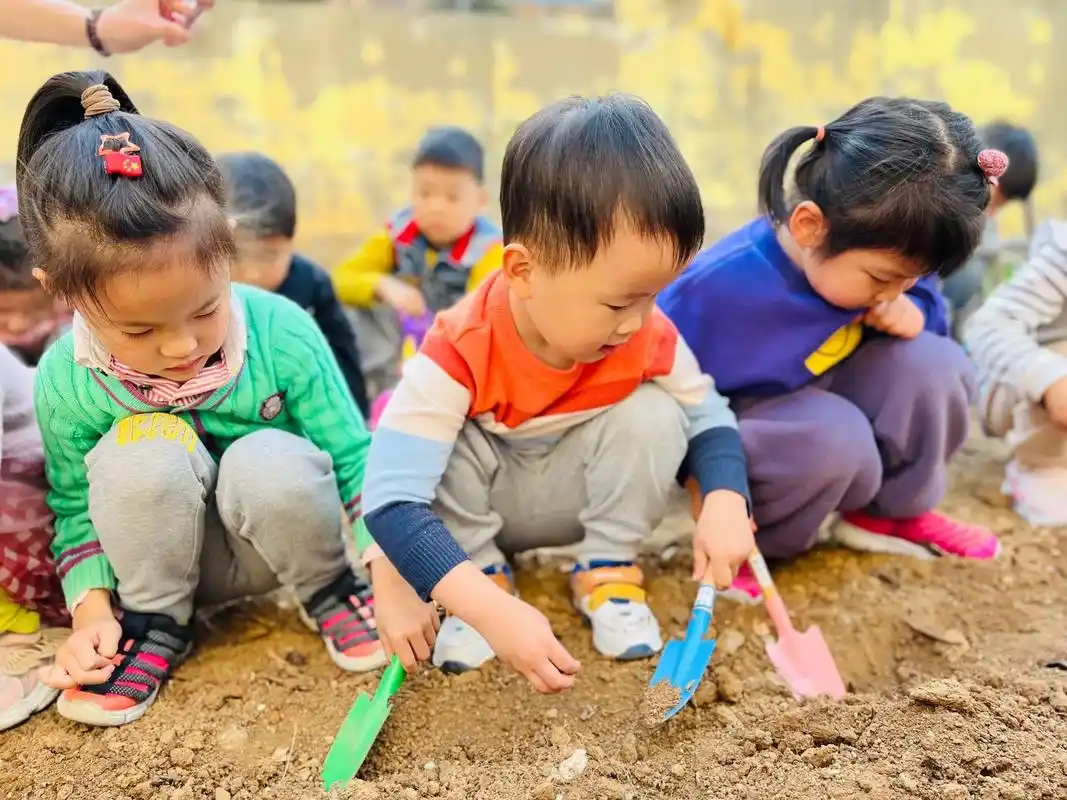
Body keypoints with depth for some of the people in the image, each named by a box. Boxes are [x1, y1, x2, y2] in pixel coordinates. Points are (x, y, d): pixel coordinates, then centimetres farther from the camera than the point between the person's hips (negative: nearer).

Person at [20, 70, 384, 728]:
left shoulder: (281, 333, -22)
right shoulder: (64, 382, -17)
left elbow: (354, 457, -13)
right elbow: (77, 510, -2)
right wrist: (93, 608, -15)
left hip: (275, 541, 0)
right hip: (164, 556, 1)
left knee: (271, 463, -35)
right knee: (144, 453, -31)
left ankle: (327, 592, -3)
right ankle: (155, 623, -6)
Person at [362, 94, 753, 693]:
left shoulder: (651, 338, -23)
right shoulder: (460, 354, -36)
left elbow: (709, 417, -8)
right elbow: (393, 500, -42)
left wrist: (726, 502, -31)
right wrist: (491, 609, -52)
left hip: (579, 499, 3)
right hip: (477, 507, -2)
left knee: (654, 415, -24)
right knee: (447, 441, -33)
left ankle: (608, 571, -5)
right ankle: (486, 573, -9)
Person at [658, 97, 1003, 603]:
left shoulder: (872, 256, -12)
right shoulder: (720, 287, -32)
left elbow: (925, 301, 7)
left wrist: (914, 315, -18)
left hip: (827, 402, 7)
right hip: (737, 428, -6)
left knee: (936, 363, -13)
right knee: (834, 438, -36)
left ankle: (892, 509, 6)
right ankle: (753, 538, -7)